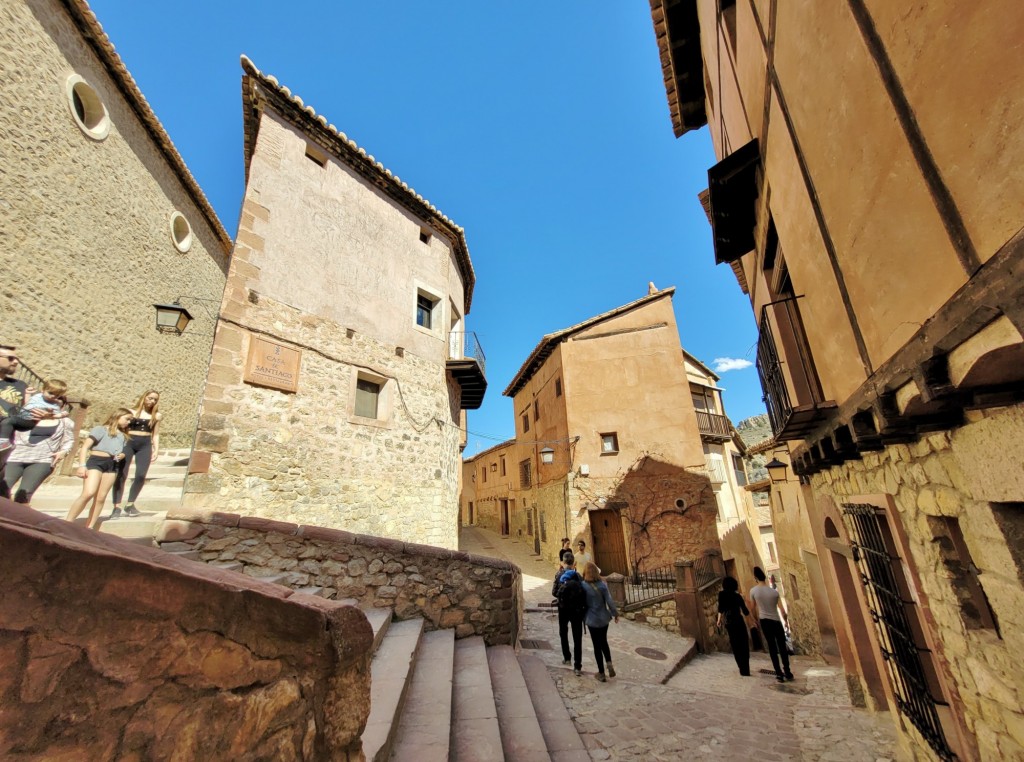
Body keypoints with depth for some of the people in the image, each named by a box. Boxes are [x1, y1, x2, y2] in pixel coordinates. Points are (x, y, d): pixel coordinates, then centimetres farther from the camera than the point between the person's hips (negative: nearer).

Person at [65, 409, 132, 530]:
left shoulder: (123, 436, 22)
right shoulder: (101, 429, 3)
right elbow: (85, 447, -4)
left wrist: (122, 456, 5)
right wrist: (82, 465, -15)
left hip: (112, 465, 5)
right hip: (96, 461, -5)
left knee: (100, 498, 0)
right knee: (88, 493, -22)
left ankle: (89, 528, 4)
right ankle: (67, 523, -12)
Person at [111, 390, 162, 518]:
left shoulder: (156, 415, 13)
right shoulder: (131, 412, 7)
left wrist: (156, 450, 6)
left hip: (145, 445, 1)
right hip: (128, 443, -1)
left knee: (141, 475, -7)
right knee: (121, 475, -4)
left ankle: (130, 504, 9)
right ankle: (117, 507, 1)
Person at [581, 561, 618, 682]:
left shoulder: (583, 585, -15)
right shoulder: (602, 584, -11)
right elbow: (609, 601, -9)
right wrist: (615, 614, 4)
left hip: (592, 619, -2)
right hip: (603, 617, 2)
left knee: (597, 645, 11)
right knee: (604, 641, 23)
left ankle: (601, 673, 18)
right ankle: (609, 663, 7)